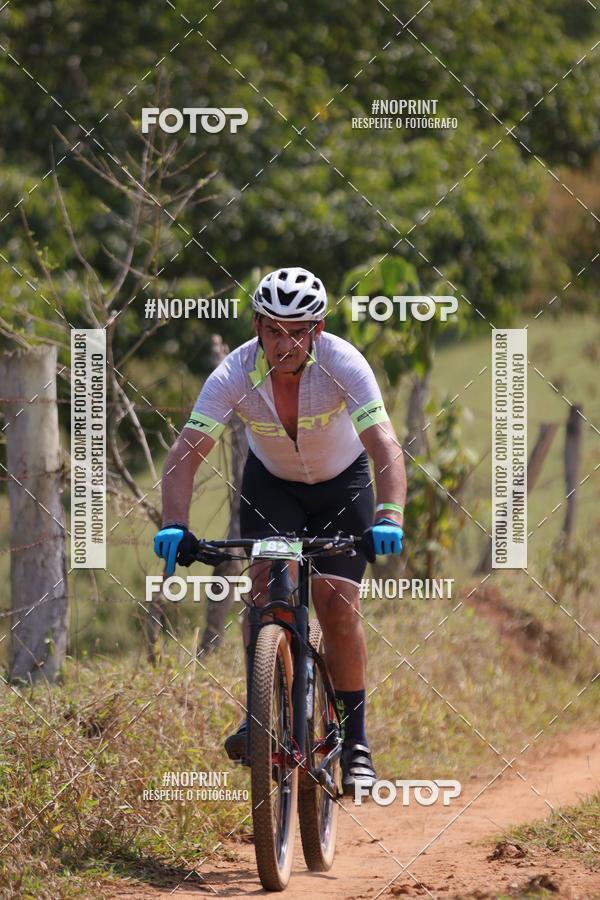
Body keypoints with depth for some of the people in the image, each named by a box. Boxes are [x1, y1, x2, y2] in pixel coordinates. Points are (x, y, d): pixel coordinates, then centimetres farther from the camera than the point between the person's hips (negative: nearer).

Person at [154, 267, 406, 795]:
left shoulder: (342, 364, -32)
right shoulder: (235, 374, -28)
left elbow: (385, 445, -42)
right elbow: (186, 454, -34)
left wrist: (390, 517, -59)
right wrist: (175, 526, -51)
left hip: (343, 483, -1)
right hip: (271, 482, 1)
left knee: (337, 603, -13)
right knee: (268, 581, -23)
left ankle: (355, 740, 1)